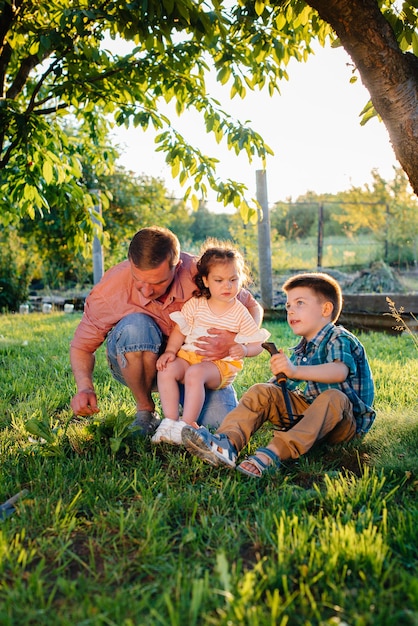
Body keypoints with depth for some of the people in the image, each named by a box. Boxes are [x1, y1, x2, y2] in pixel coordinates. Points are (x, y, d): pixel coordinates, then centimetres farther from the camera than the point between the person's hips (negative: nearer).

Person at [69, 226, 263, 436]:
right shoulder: (109, 290, -25)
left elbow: (253, 308, -9)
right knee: (136, 325, -35)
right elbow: (81, 345, -11)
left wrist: (234, 339, -30)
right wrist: (85, 387, -31)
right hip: (134, 365, 0)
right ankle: (145, 410, -11)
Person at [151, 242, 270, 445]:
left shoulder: (240, 313, 1)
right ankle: (170, 420, -19)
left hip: (221, 364, -3)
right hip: (188, 355, 4)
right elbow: (179, 331, 6)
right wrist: (170, 351, -11)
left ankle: (187, 425, -27)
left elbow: (257, 344, 2)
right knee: (166, 370, -25)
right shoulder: (195, 304, 6)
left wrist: (244, 350, -21)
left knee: (195, 373, -34)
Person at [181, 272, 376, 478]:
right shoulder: (303, 350, 11)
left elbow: (340, 371, -37)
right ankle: (227, 442, -32)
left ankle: (274, 453, -54)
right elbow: (285, 385, 19)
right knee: (261, 392, -7)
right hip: (310, 413, 7)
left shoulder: (339, 340, -14)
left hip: (347, 422, -7)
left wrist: (296, 370, -50)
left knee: (333, 398, -39)